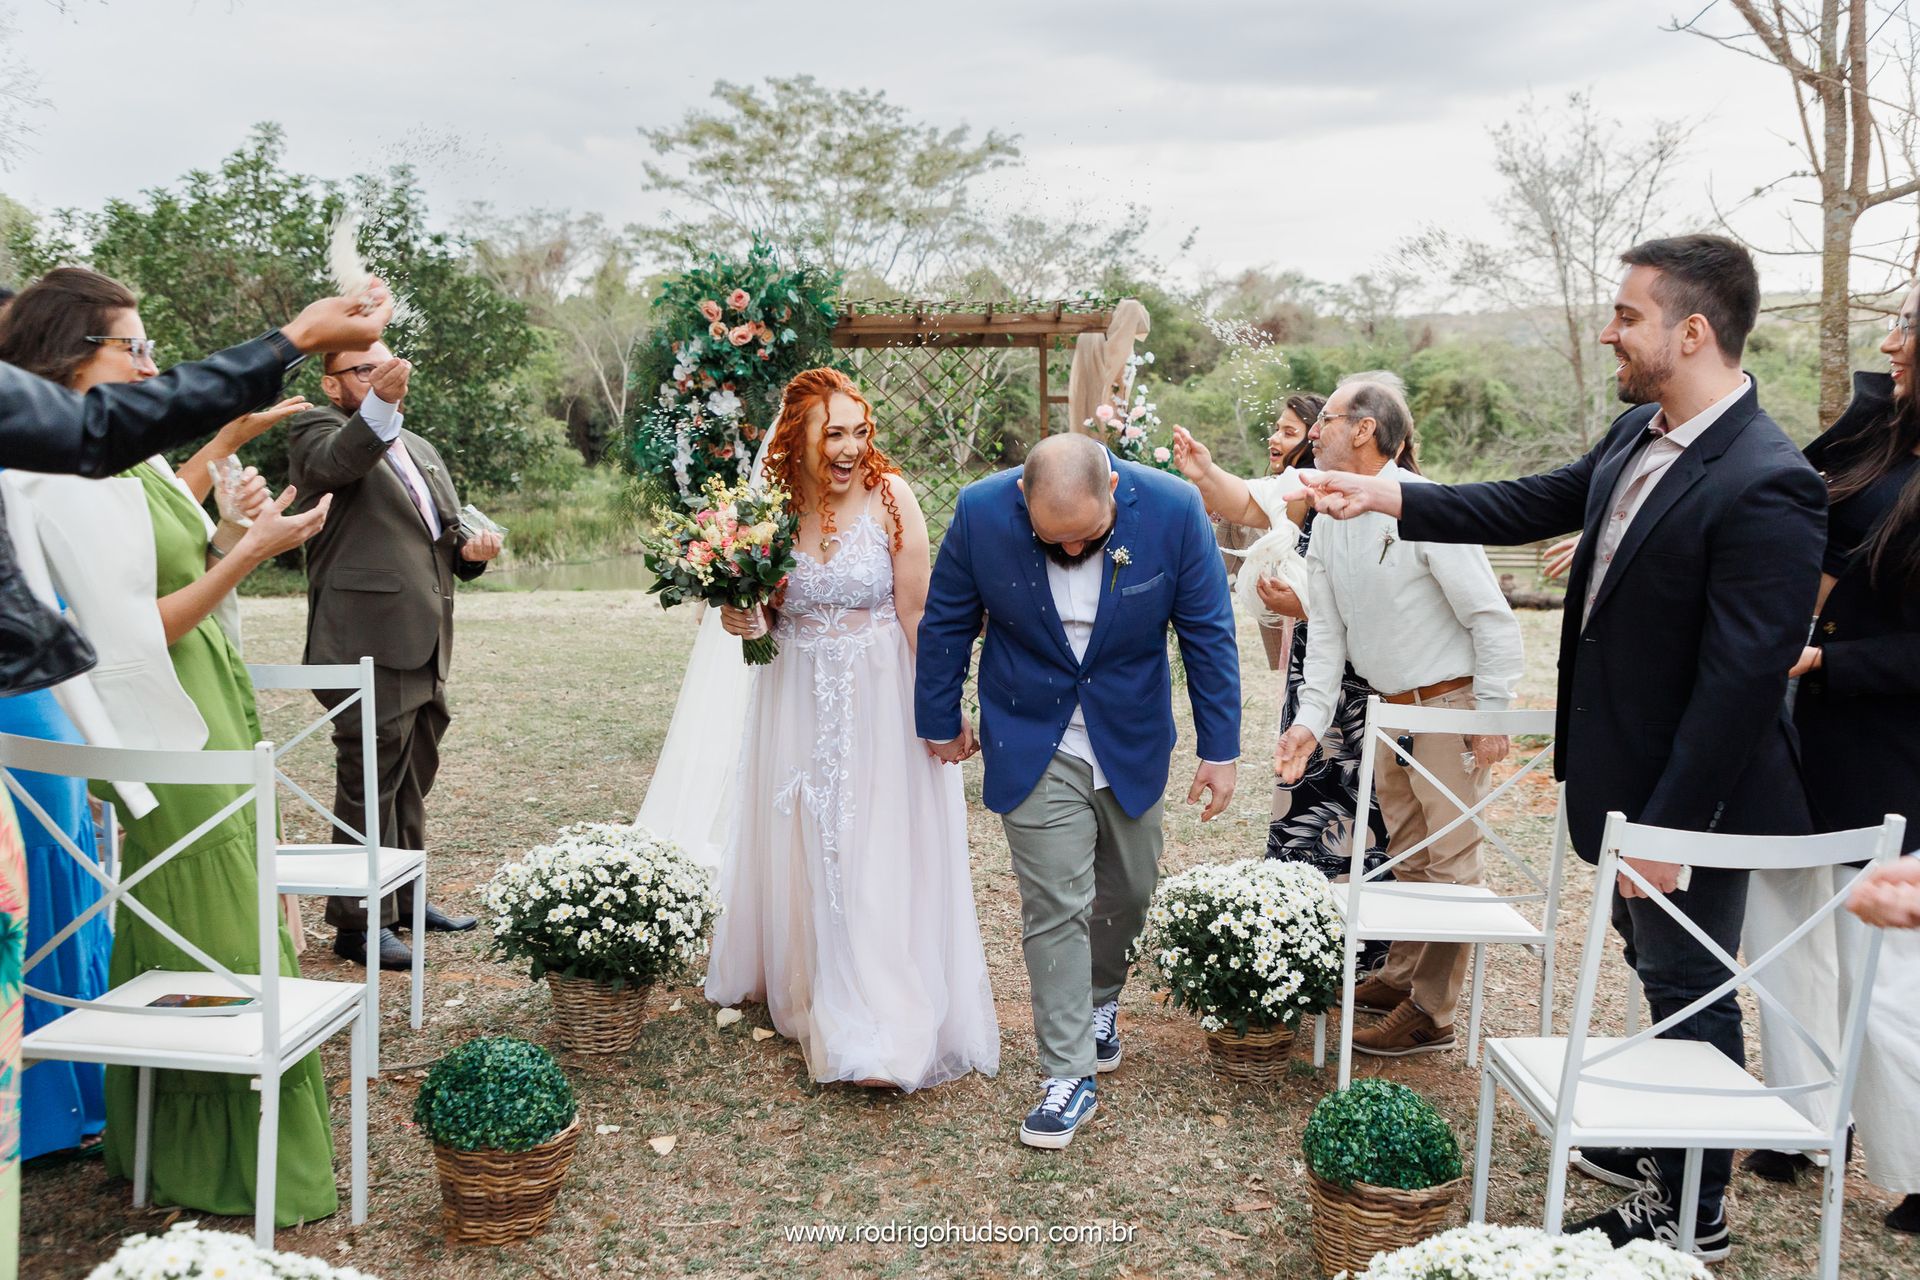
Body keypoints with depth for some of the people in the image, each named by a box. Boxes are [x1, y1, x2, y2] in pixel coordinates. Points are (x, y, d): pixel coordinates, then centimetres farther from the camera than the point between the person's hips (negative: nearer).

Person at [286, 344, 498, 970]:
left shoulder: (419, 448, 22)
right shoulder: (317, 430, -2)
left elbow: (448, 532, 28)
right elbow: (336, 461, -27)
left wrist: (472, 548, 4)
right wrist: (381, 405, -44)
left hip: (426, 650, 8)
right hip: (369, 647, -8)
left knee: (412, 782, 17)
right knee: (369, 787, -2)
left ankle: (406, 899, 30)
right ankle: (360, 922, 8)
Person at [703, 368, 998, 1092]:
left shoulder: (889, 495, -13)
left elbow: (916, 612, -11)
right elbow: (759, 609, 7)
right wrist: (741, 621, -15)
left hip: (879, 698, -3)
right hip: (799, 699, 3)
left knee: (878, 853, -2)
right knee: (802, 848, 15)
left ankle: (879, 1031, 5)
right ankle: (795, 976, 37)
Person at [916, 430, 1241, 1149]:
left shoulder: (1175, 511, -20)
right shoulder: (981, 512, -21)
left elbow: (1209, 634, -9)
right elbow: (946, 622, -4)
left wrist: (1219, 749, -7)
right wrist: (939, 718, 5)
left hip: (1131, 740, 2)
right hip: (1033, 744, -2)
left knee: (1128, 891, 17)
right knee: (1055, 905, -4)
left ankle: (1099, 1000, 44)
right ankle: (1069, 1075, 7)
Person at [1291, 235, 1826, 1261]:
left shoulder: (1766, 487, -26)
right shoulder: (1637, 435, 2)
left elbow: (1739, 681, -26)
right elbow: (1535, 505, 14)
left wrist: (1666, 826, -23)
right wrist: (1389, 498, 8)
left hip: (1691, 792, -8)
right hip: (1623, 772, 8)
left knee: (1689, 992, 8)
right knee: (1659, 972, 24)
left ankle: (1690, 1214, 27)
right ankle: (1658, 1146, 44)